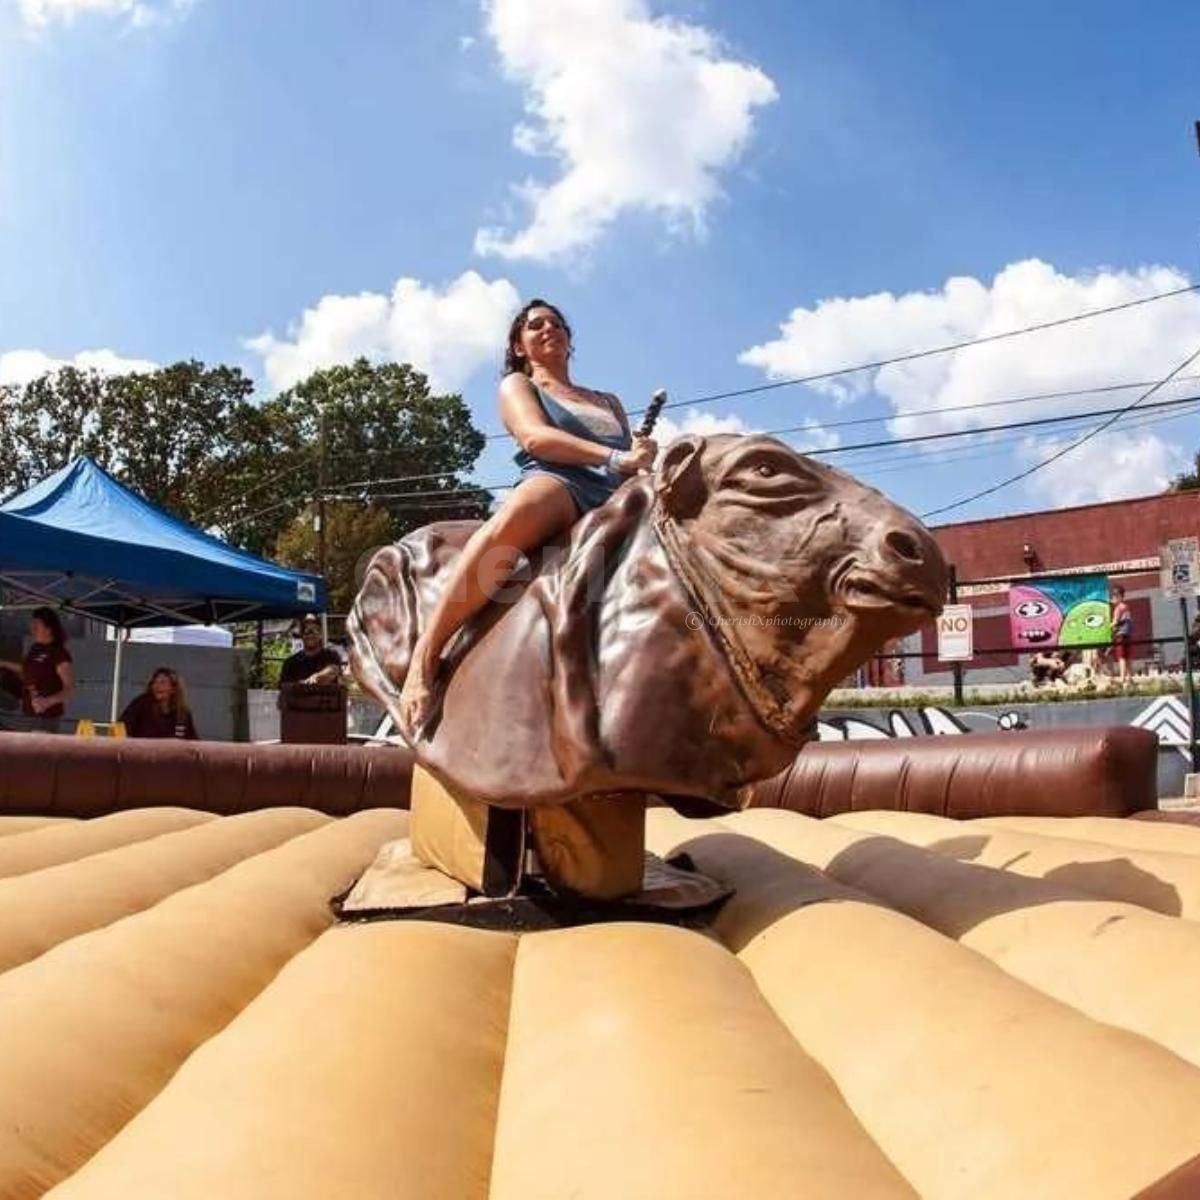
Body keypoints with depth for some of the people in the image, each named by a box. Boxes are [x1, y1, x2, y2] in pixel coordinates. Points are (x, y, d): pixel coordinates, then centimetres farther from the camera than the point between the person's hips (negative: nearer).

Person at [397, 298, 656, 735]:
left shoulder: (608, 401, 38)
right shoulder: (517, 385, 24)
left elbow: (634, 463, 27)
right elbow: (535, 437, 3)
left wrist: (642, 463, 0)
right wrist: (614, 458, -10)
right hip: (555, 487, -5)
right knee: (517, 514, -42)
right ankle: (424, 657, -40)